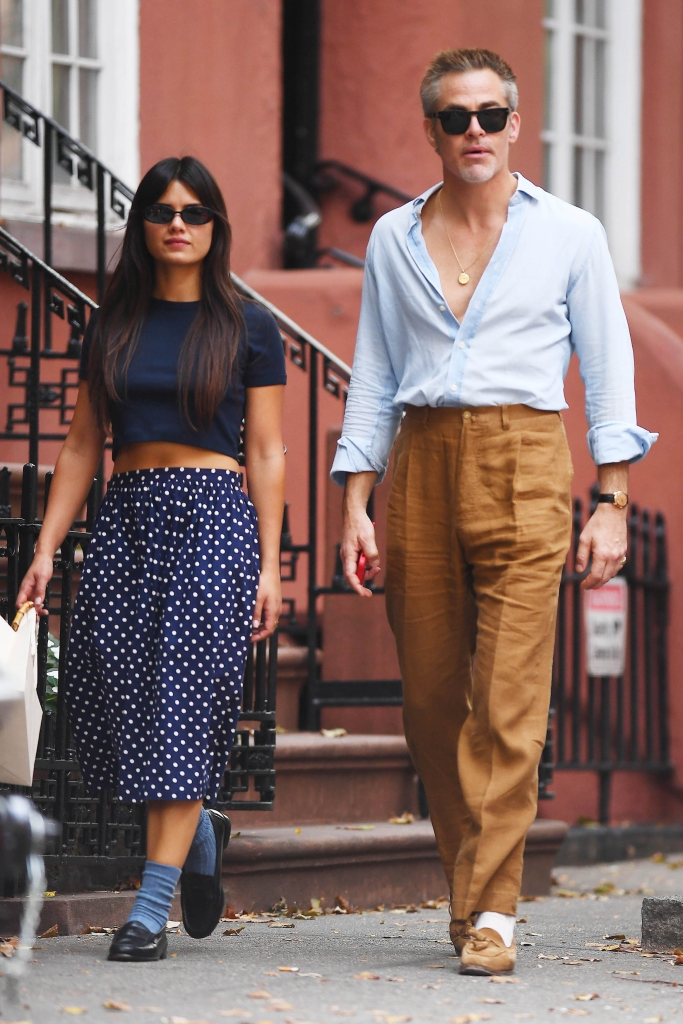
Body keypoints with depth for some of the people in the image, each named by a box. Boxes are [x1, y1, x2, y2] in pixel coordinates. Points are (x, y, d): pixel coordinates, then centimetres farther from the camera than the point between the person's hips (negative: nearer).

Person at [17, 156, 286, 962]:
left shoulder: (246, 328, 5)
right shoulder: (113, 327, 13)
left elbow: (267, 454, 3)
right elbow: (81, 446, 14)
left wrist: (269, 567, -4)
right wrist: (46, 549, 5)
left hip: (213, 514, -4)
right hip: (126, 513, 4)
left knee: (184, 696, -11)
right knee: (113, 699, -2)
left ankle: (149, 911, -11)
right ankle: (200, 835, 27)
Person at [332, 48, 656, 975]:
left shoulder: (569, 235, 5)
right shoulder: (394, 239, 12)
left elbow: (609, 374, 6)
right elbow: (373, 379, 14)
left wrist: (612, 504, -2)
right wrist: (354, 505, 6)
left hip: (523, 464, -3)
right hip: (421, 466, 3)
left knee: (509, 700, -12)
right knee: (430, 699, 2)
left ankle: (492, 910, -12)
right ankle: (470, 892, 16)